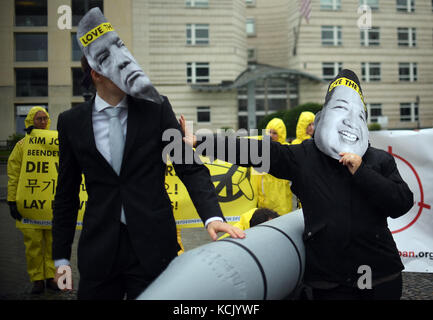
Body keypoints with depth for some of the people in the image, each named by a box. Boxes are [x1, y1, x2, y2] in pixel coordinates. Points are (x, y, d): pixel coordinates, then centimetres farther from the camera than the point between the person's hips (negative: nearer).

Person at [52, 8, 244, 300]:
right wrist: (61, 256, 7)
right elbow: (67, 193, 8)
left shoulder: (156, 109, -2)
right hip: (99, 248, 1)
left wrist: (213, 216, -19)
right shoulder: (71, 122, 3)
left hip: (152, 244, -1)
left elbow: (190, 168, -3)